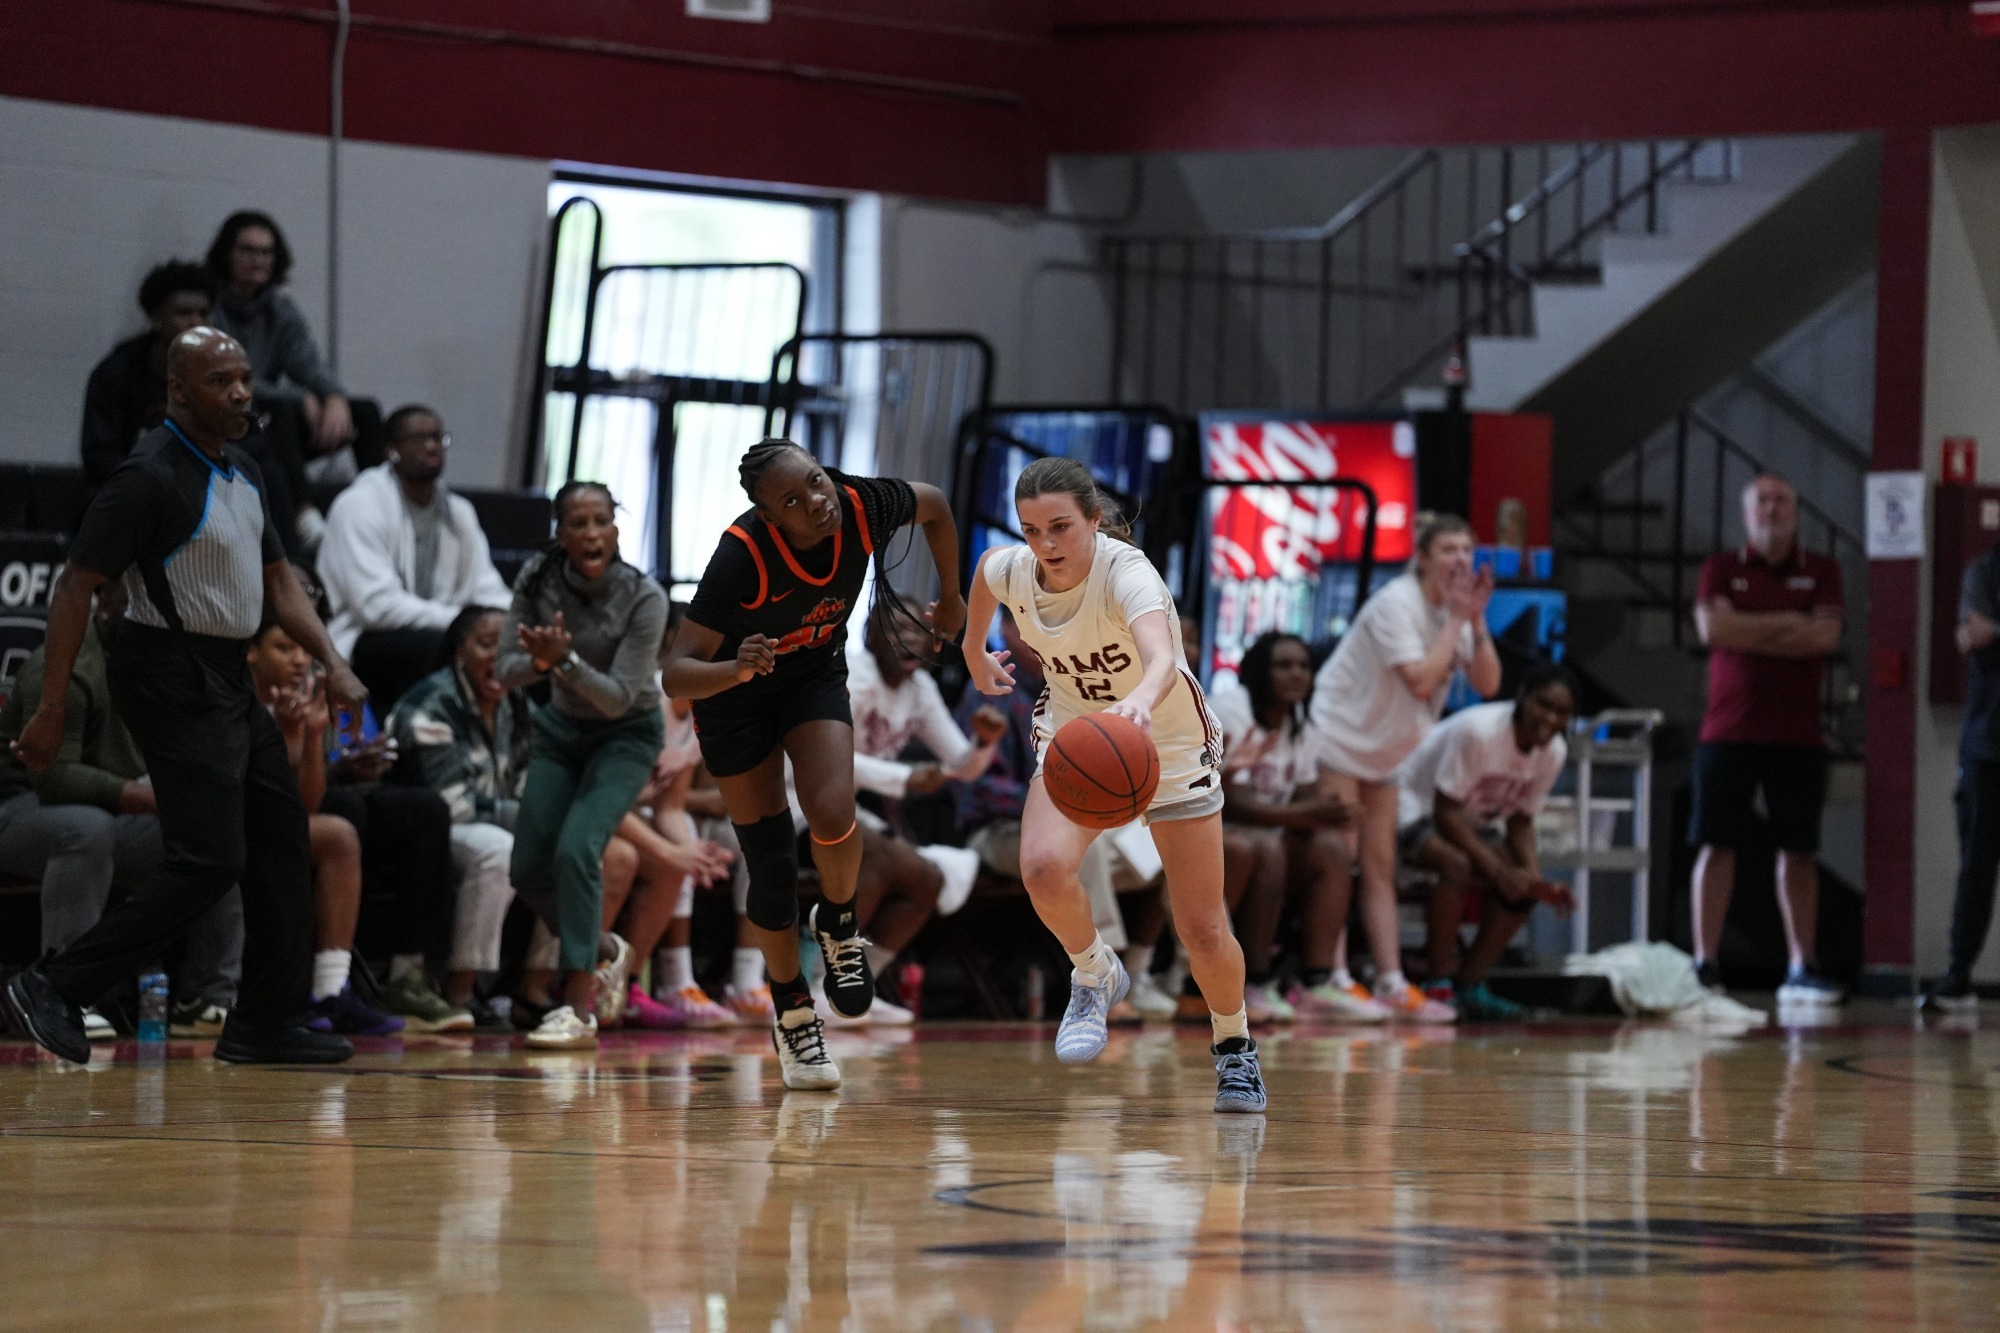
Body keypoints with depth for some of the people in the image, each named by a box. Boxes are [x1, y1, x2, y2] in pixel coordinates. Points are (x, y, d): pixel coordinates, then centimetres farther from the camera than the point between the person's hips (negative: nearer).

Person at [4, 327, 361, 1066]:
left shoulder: (241, 472, 11)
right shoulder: (150, 476, -16)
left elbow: (277, 580, 21)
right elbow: (76, 586, -17)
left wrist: (332, 664, 7)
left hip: (226, 675, 9)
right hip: (172, 678, -9)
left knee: (281, 838, 10)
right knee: (207, 860, -14)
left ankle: (267, 1022, 16)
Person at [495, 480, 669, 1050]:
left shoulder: (643, 598, -25)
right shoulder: (538, 580, -15)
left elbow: (619, 697, -26)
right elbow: (505, 671, -14)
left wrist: (565, 660, -42)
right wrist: (538, 663, -37)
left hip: (625, 734, -5)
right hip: (561, 728, 5)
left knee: (577, 848, -25)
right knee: (529, 869, 1)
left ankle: (579, 1008, -23)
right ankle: (605, 950, 30)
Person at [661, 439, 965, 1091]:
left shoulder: (861, 506, -27)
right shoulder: (743, 554, -36)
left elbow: (934, 504, -1)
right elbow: (676, 674, -35)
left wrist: (951, 596, 12)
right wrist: (736, 669, -55)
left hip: (815, 676, 2)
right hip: (734, 694, -2)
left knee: (831, 816, -23)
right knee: (772, 868, -1)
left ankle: (838, 926, 9)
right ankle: (791, 1008, 21)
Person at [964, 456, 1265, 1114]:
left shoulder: (1125, 573, -34)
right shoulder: (1013, 570, -18)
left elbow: (1162, 655, -55)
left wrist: (1141, 701, -76)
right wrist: (974, 650, 21)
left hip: (1171, 748, -3)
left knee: (1203, 934, -1)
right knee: (1044, 868, -28)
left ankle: (1234, 1046, 30)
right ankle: (1095, 974, 3)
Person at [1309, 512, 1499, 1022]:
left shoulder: (1454, 608, 4)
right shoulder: (1397, 604, -20)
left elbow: (1487, 684, -3)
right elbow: (1421, 680, -30)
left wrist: (1477, 621, -14)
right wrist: (1456, 621, -23)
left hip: (1382, 751, 9)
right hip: (1338, 735, -9)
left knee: (1381, 870, 6)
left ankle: (1391, 984, 5)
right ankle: (1335, 979, -12)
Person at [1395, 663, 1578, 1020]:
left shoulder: (1554, 751, -8)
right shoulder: (1479, 731, -31)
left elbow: (1521, 821, -2)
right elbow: (1446, 812, -29)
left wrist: (1535, 880, -20)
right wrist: (1498, 870, -34)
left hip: (1475, 820, 8)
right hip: (1416, 807, -8)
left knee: (1522, 884, -14)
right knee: (1459, 865, -37)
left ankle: (1470, 986, -8)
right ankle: (1441, 986, -29)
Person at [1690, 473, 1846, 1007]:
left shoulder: (1821, 572, 8)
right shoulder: (1720, 568, 7)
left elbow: (1826, 635, -7)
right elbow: (1712, 627, -10)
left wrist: (1748, 633, -8)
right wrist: (1787, 623, -9)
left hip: (1799, 736, 1)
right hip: (1729, 732, -1)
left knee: (1799, 850, 3)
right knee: (1716, 844, -4)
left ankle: (1802, 968, 7)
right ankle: (1705, 964, -4)